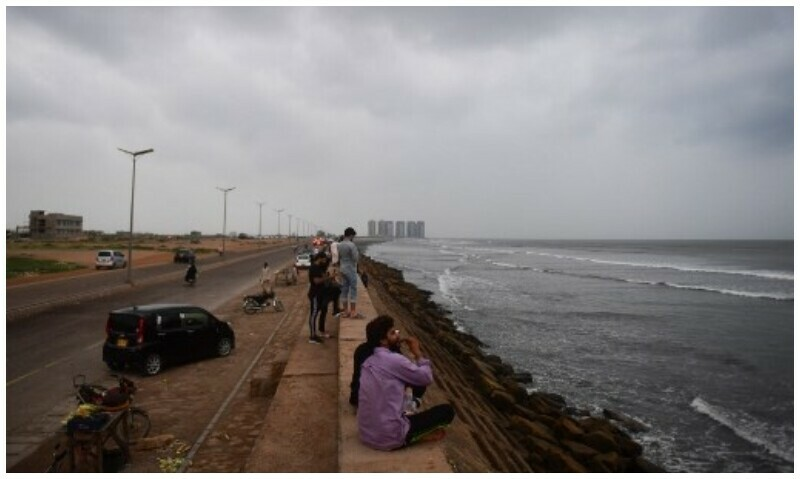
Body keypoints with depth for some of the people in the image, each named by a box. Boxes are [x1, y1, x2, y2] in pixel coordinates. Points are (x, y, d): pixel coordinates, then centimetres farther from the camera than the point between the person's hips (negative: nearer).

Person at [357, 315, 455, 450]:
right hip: (390, 438, -8)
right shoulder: (394, 359, -17)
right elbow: (427, 378, -7)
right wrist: (417, 353, 3)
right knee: (447, 410, 2)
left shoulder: (368, 362, 8)